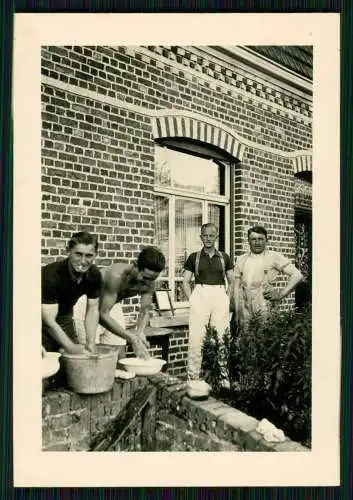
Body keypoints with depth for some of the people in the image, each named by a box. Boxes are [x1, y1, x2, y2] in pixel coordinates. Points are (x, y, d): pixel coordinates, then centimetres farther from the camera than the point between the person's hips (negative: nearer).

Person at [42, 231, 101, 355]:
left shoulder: (94, 275, -13)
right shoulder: (51, 274, -30)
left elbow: (92, 309, -4)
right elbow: (49, 321, -29)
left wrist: (90, 343, -13)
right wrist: (72, 348, -32)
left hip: (65, 319, 5)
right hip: (43, 323, -5)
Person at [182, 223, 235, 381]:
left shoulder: (224, 258, 11)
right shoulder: (194, 257, 8)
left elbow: (231, 282, 17)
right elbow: (185, 282, 8)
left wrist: (227, 301, 6)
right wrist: (192, 300, -2)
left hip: (220, 297, 1)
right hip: (200, 295, -1)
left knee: (221, 338, 2)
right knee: (196, 339, -5)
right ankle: (193, 377, 4)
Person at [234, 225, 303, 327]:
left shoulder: (274, 257, 2)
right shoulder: (241, 260, 13)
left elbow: (297, 275, 0)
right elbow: (237, 287, 14)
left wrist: (281, 294, -6)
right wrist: (237, 311, 7)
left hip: (266, 310, -3)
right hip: (246, 310, 3)